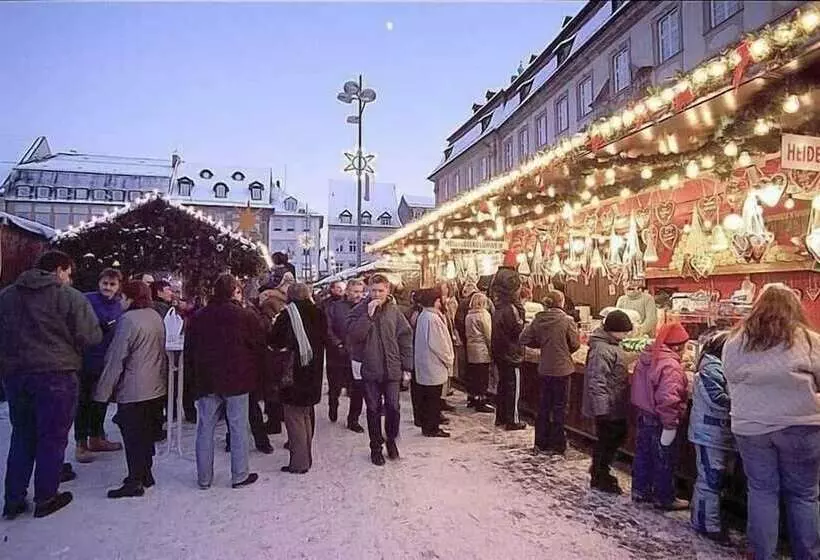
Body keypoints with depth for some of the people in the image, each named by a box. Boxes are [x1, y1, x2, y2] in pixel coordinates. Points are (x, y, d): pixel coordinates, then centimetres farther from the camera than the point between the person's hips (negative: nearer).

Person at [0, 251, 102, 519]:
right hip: (56, 375, -5)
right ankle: (46, 498, 17)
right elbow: (90, 336, -13)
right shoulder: (70, 297, -10)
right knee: (52, 438, 7)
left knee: (22, 437, 18)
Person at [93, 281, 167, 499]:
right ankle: (145, 474, 28)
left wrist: (103, 391, -10)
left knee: (132, 436, 2)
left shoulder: (128, 320, -17)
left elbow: (116, 360, -16)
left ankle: (135, 482, 9)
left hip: (132, 390, -8)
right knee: (145, 432, 18)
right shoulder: (156, 317, 8)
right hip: (155, 387, 8)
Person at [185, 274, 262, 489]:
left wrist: (195, 377, 18)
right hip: (237, 381, -3)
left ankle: (204, 478, 19)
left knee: (205, 429, 11)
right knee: (238, 428, 5)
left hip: (206, 382, 4)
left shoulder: (199, 317, 5)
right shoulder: (244, 316, -7)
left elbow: (189, 351, 9)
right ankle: (240, 476, 12)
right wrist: (254, 374, 8)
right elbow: (259, 346, -5)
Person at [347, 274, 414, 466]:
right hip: (369, 369, -1)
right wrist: (368, 315, -22)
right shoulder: (359, 310, -3)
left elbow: (405, 338, 3)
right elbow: (353, 335, -15)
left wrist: (407, 366, 2)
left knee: (393, 407, 5)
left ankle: (391, 440, 30)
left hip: (392, 369, 1)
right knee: (373, 410, 9)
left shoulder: (394, 310, 1)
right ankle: (376, 447, 25)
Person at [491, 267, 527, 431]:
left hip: (500, 354, 9)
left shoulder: (499, 307, 8)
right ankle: (512, 421, 8)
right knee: (513, 388, 1)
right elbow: (519, 330, -19)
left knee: (502, 385, 17)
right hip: (511, 354, -9)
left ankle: (500, 417, 26)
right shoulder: (511, 308, -20)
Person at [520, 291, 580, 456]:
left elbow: (524, 339, -1)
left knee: (544, 406, 16)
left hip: (544, 368, 4)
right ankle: (556, 446, 16)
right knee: (559, 408, 7)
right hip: (561, 368, -4)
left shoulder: (538, 320, -3)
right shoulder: (567, 321, -15)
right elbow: (575, 344, -9)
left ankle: (541, 443, 25)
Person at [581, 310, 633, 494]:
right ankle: (600, 479, 22)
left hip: (616, 406, 11)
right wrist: (601, 409, -28)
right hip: (606, 409, -11)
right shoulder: (601, 350, -25)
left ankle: (599, 472, 36)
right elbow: (597, 381, -28)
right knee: (606, 442, 4)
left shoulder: (612, 344, 8)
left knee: (619, 436, 22)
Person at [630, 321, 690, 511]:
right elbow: (668, 398, -31)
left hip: (644, 416, 9)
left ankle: (640, 491, 32)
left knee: (643, 454, 19)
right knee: (664, 461, 8)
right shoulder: (670, 365, -25)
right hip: (660, 421, -8)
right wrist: (670, 424, -24)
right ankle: (664, 498, 23)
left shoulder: (645, 357, 3)